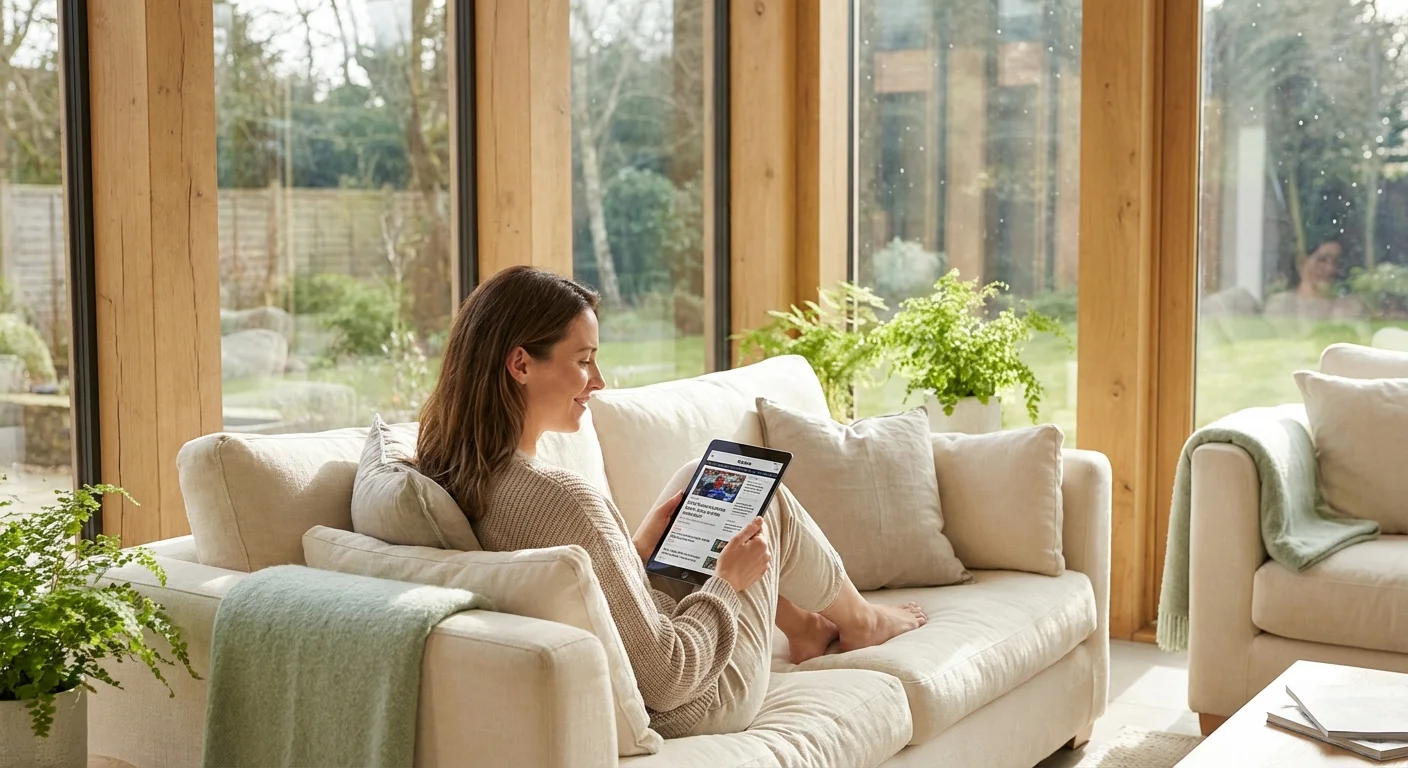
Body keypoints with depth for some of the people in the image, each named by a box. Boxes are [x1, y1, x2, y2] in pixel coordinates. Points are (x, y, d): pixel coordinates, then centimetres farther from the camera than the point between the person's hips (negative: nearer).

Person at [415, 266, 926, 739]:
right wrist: (728, 581, -15)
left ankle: (802, 625, 37)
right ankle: (859, 621, 40)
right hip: (686, 707, -8)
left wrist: (639, 546, 4)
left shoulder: (456, 477, -8)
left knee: (702, 479, 18)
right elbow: (665, 681, -30)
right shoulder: (560, 498, -35)